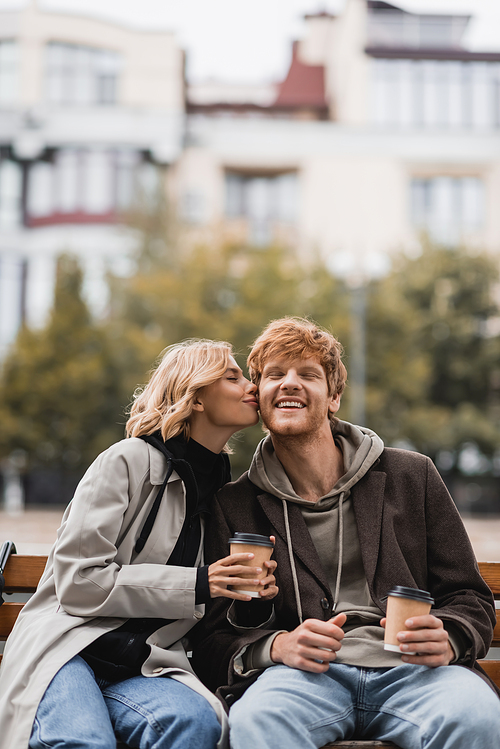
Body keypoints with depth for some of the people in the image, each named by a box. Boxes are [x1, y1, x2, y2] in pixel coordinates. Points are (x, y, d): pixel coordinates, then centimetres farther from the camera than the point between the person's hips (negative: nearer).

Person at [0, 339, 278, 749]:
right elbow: (77, 581, -12)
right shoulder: (129, 461, -4)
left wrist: (250, 596, 0)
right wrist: (196, 584, -15)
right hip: (67, 642, -4)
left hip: (143, 665, 5)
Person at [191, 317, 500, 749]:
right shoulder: (234, 506, 14)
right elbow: (211, 641, 10)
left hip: (409, 666, 1)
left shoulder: (411, 476, 15)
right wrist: (277, 646, -12)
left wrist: (446, 640, -8)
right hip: (302, 674, -1)